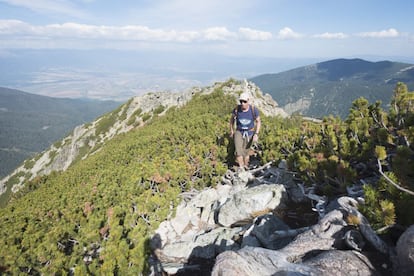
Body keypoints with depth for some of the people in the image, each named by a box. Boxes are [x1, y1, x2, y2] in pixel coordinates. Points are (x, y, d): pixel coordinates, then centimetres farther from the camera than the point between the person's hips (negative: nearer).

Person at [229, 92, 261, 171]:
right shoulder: (237, 109, -17)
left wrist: (256, 134, -14)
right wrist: (231, 130, 10)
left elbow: (258, 121, -6)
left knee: (246, 152, 9)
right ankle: (241, 167, -19)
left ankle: (246, 167, 31)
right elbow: (232, 118, 4)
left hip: (250, 133, 0)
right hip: (239, 132, 0)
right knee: (238, 149, -21)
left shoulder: (253, 110, -19)